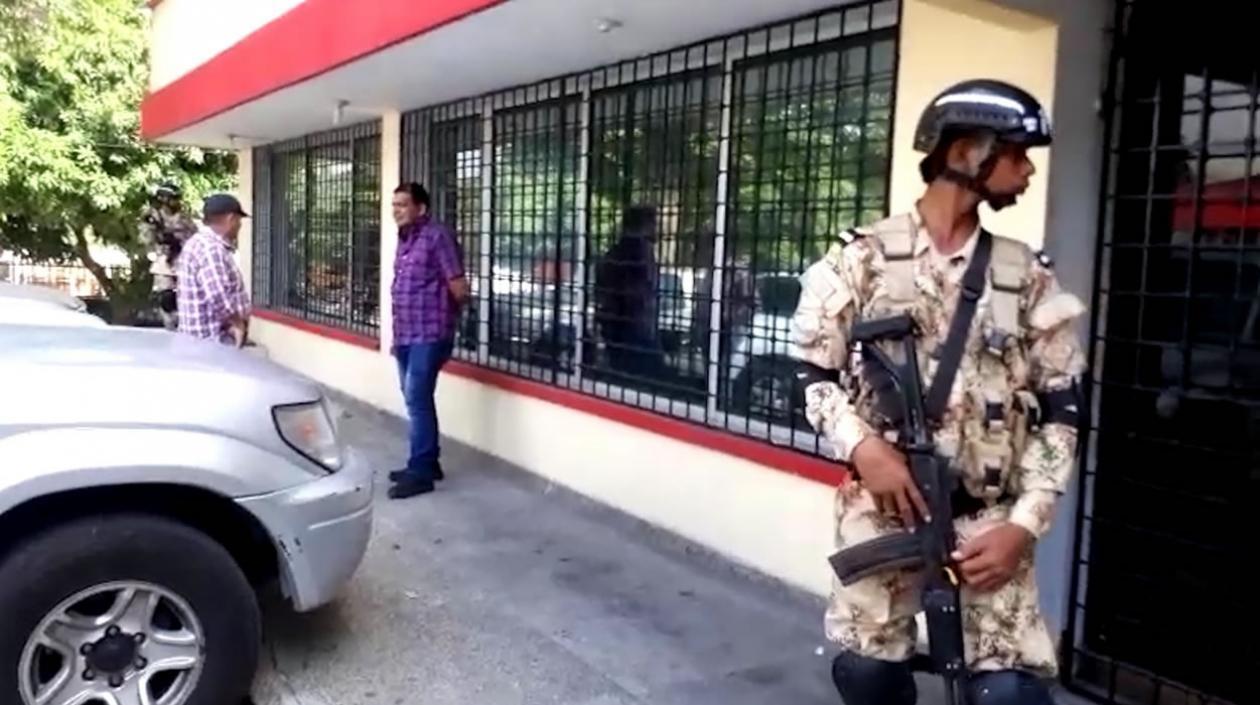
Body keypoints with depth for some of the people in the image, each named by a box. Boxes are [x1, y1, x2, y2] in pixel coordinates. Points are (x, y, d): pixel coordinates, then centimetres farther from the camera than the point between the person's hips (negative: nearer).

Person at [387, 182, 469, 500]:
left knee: (417, 401, -9)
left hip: (429, 335, -9)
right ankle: (427, 463, 24)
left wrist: (442, 315, 5)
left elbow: (459, 289, -12)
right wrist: (396, 335, 20)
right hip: (405, 335, 9)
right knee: (416, 401, 13)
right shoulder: (404, 240, 15)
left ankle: (421, 473, -2)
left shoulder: (437, 236, -12)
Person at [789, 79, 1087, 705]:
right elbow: (811, 372, 1)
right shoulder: (862, 258, -1)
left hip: (988, 516, 1)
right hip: (881, 504, -1)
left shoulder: (1028, 277, 4)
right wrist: (862, 445, -16)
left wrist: (1024, 523, -5)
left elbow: (1060, 410, 5)